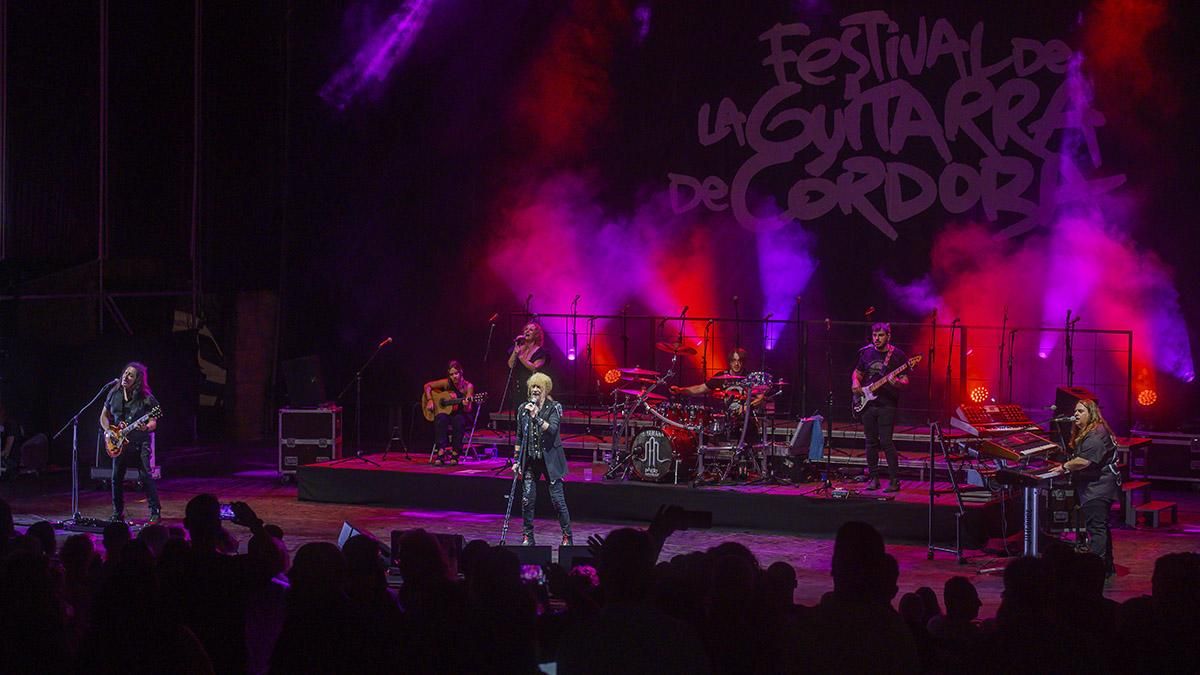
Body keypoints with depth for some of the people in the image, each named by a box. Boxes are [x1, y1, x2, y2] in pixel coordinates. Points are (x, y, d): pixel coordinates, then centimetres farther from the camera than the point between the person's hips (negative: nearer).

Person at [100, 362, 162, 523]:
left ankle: (155, 512, -6)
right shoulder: (114, 394, 5)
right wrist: (108, 431, 0)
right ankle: (118, 513, 17)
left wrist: (146, 428, -29)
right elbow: (104, 416, 17)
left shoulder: (146, 398, -8)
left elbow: (153, 422, -7)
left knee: (145, 476, -12)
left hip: (140, 443, -4)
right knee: (117, 478, 4)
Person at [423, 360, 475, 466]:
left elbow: (468, 409, -11)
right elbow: (427, 386, 4)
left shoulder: (468, 386, -7)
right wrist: (429, 400, -9)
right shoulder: (447, 383, -3)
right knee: (440, 419, -34)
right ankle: (440, 453, -40)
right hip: (446, 413, 1)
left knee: (458, 420, -37)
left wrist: (466, 405, -34)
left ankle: (455, 454, -30)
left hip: (460, 414, -1)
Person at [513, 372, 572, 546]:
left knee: (557, 499, -4)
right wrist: (517, 460, 10)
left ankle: (567, 536, 6)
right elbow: (519, 436, 13)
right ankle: (528, 537, 11)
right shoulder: (524, 408, 8)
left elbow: (552, 430, -19)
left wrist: (535, 416, -26)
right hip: (530, 460, 4)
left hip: (549, 459, -4)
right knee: (527, 500, 0)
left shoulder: (554, 408, -4)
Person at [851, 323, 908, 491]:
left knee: (886, 441, -11)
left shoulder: (897, 355, -3)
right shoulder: (866, 352, 9)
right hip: (867, 404, 5)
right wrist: (855, 382, -1)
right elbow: (857, 372, 20)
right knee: (871, 442, 8)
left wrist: (897, 382, -24)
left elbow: (905, 380, -2)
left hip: (887, 405, -5)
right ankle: (874, 478, 17)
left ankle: (894, 481, -6)